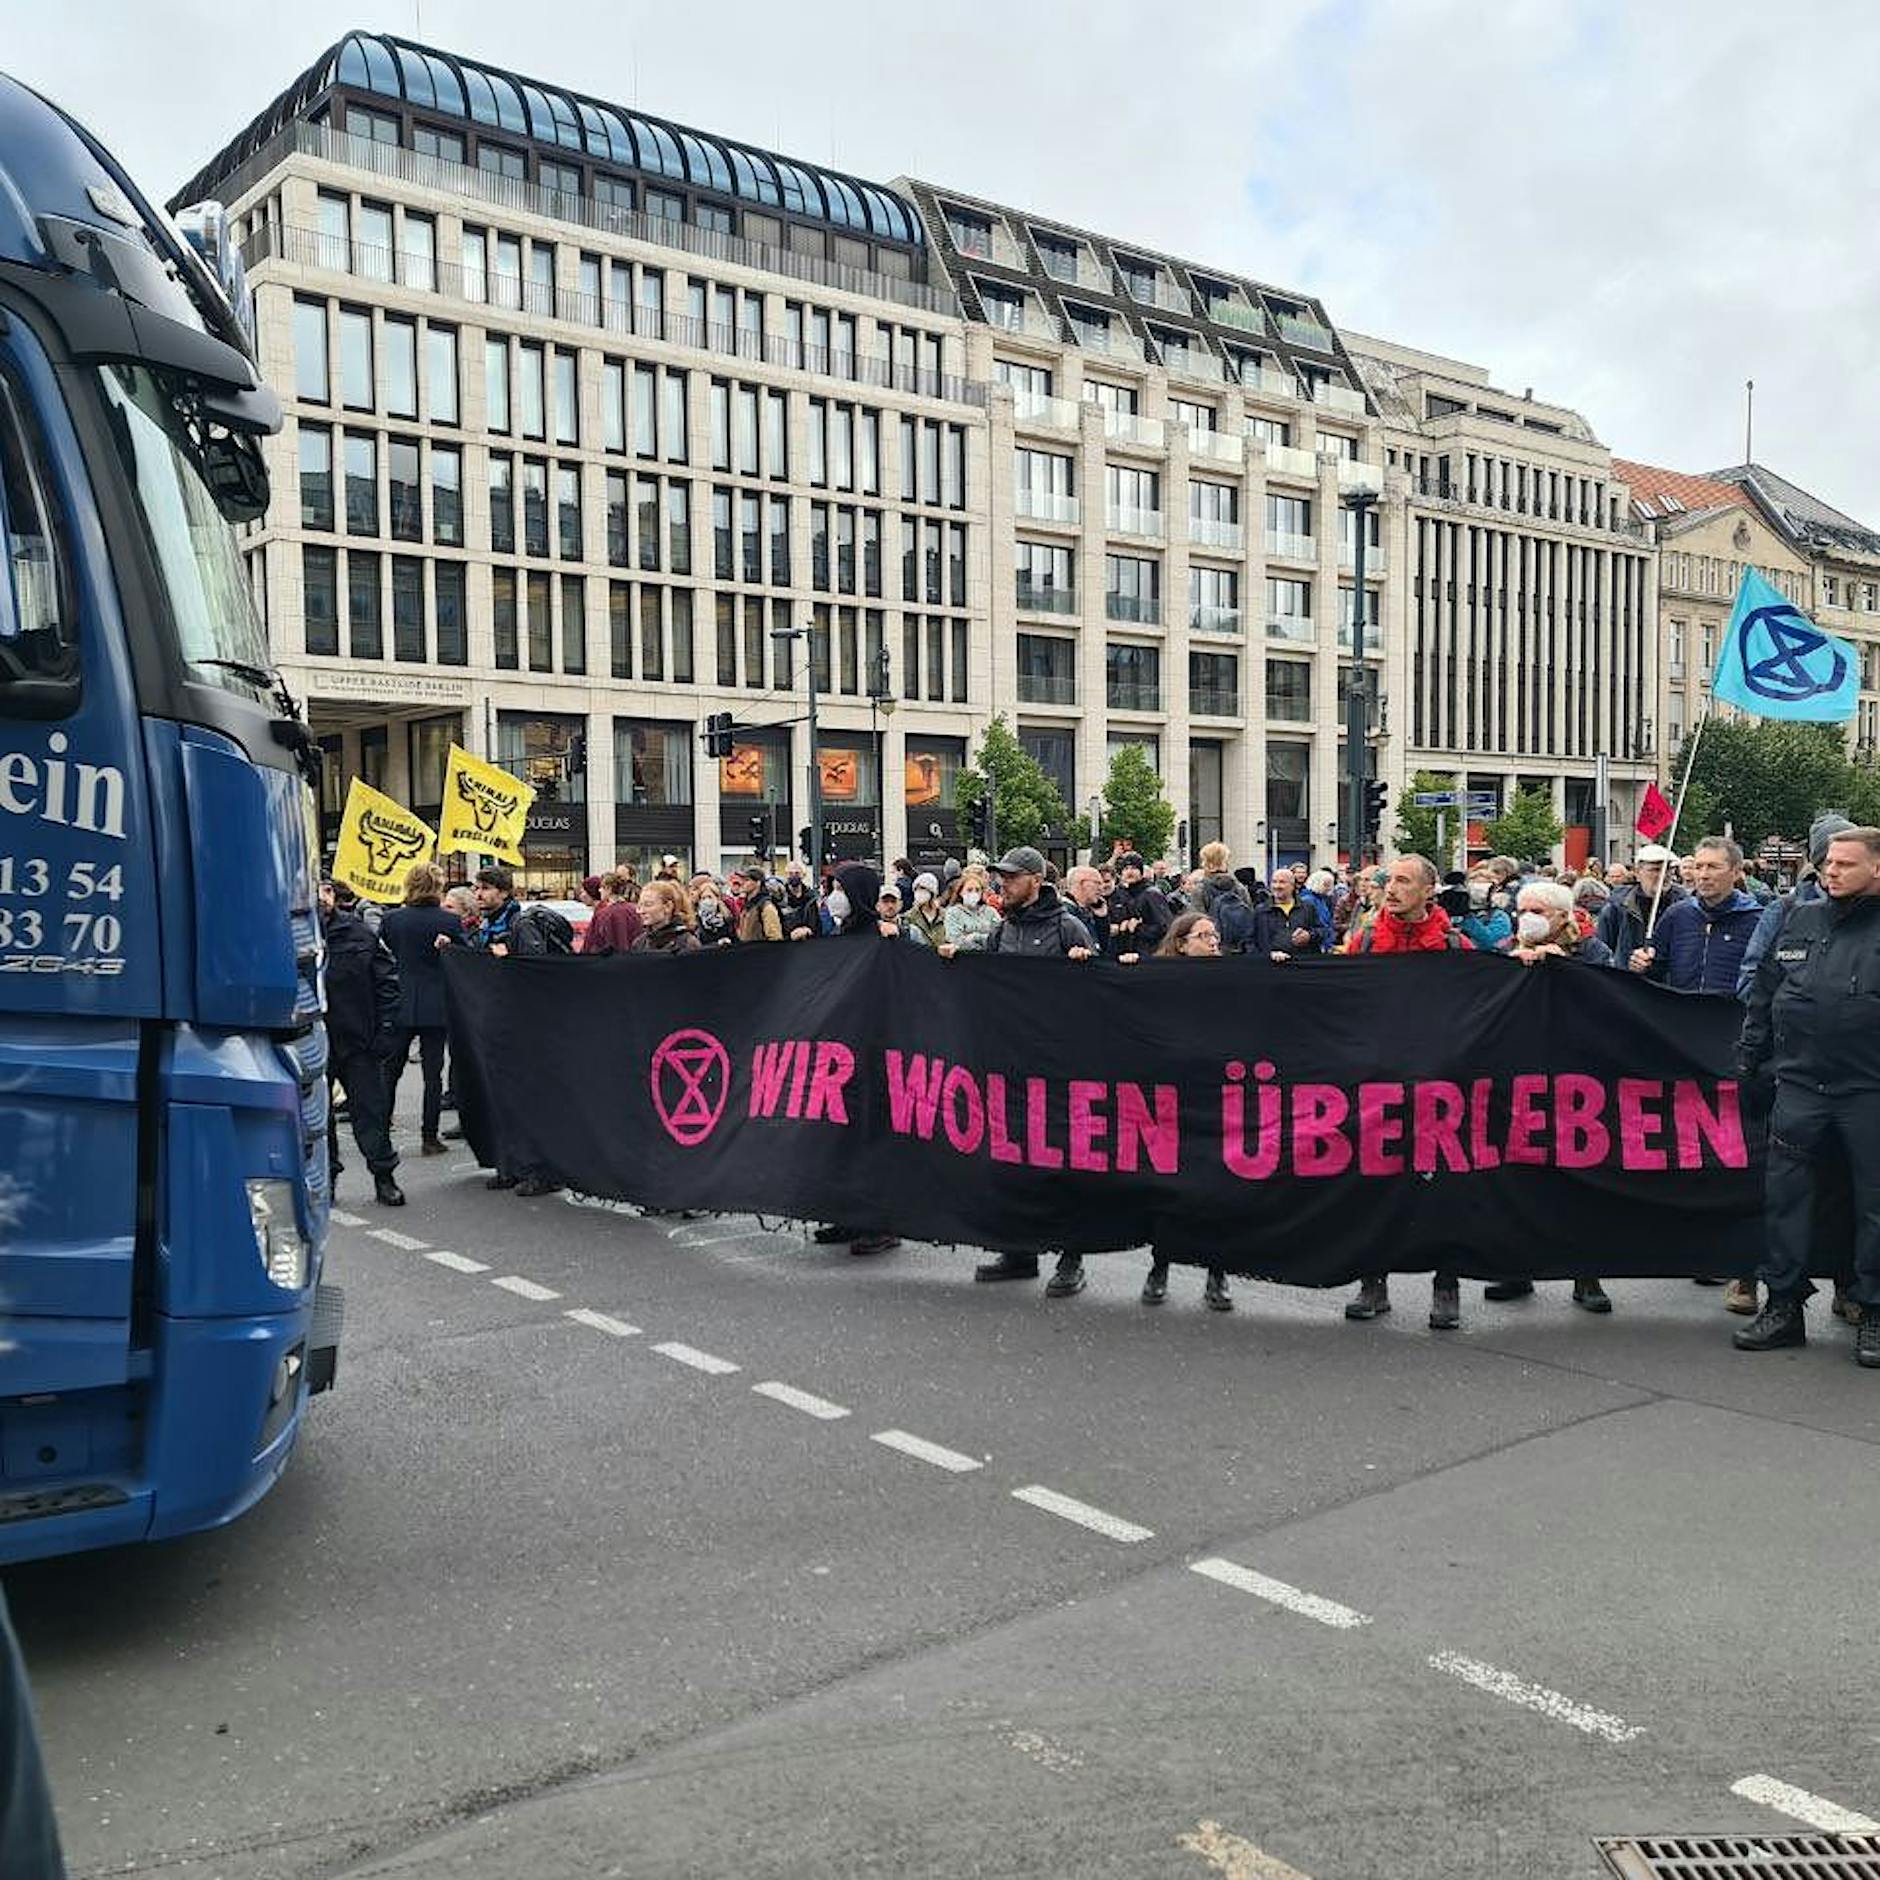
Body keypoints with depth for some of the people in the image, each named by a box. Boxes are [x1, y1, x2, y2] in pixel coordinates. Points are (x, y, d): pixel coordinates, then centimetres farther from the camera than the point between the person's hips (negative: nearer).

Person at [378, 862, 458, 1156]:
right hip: (436, 1008, -1)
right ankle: (430, 1137, 5)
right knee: (433, 1072, 4)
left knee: (389, 1071, 12)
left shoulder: (391, 920, -2)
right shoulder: (450, 921, -7)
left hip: (399, 1007, 1)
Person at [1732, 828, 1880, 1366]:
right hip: (1799, 1085, 4)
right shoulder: (1800, 918, 11)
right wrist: (1748, 1061, 11)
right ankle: (1784, 1305, 16)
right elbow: (1763, 995, 14)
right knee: (1785, 1194, 5)